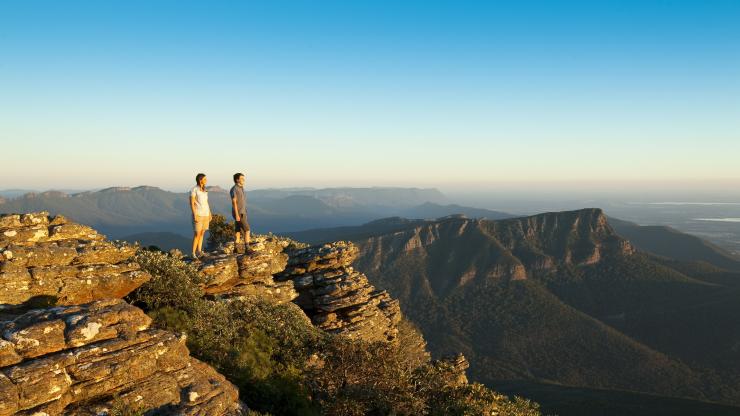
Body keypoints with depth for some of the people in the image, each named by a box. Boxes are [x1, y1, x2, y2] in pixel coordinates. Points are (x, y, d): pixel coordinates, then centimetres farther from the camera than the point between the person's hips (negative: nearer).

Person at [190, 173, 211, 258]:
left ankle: (199, 251, 16)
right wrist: (194, 215, -20)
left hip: (205, 214, 7)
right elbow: (191, 203, -14)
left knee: (202, 233, 9)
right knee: (197, 234, -8)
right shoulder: (194, 190, -12)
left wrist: (209, 214, 13)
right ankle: (193, 253, -1)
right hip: (198, 214, -7)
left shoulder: (204, 190, 9)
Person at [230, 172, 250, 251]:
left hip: (242, 213, 10)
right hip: (238, 213, -10)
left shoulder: (241, 189, 13)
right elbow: (234, 202, -20)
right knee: (246, 230, -11)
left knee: (238, 231, 10)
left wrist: (244, 213, 21)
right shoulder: (234, 189, -17)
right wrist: (237, 215, -24)